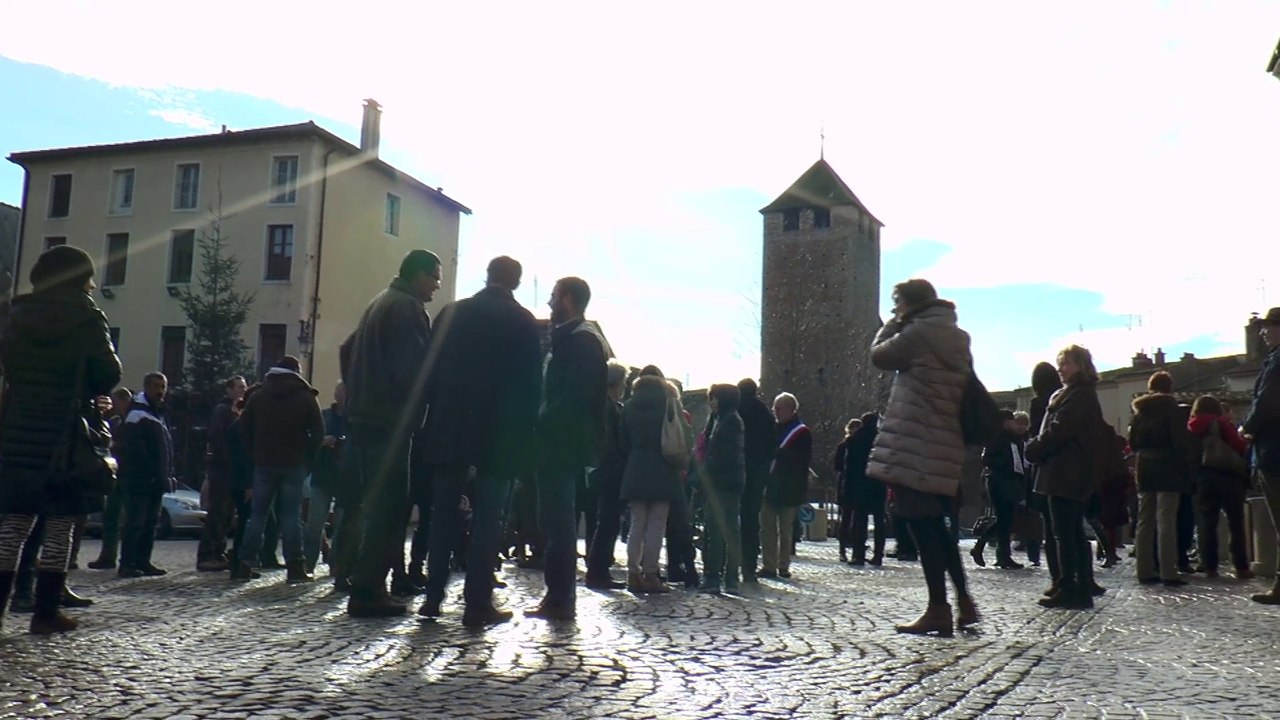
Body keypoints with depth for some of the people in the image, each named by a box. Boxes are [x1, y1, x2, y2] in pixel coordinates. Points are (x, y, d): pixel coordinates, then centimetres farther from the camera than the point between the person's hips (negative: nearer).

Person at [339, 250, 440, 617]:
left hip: (366, 417, 10)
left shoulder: (380, 304, 19)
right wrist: (421, 409, -5)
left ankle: (367, 587, 18)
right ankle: (367, 591, -6)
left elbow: (347, 351, 24)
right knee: (389, 507, -7)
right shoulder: (407, 308, -11)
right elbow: (413, 369, -19)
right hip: (390, 421, -10)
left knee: (378, 505, 15)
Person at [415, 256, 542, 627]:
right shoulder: (524, 322, -3)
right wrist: (524, 431, 2)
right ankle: (478, 604, 0)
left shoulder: (453, 312, 3)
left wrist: (435, 415, 10)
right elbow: (531, 383, -5)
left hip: (450, 429, 2)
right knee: (487, 517, 1)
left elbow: (431, 368, 4)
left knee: (443, 514, 12)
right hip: (501, 432, -2)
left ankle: (433, 596, 15)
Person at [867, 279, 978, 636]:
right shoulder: (956, 337, 17)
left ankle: (938, 609, -4)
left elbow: (879, 355, 1)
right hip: (944, 444, 9)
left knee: (922, 524, -5)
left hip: (914, 443, -9)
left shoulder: (919, 331, -10)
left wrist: (893, 323, 11)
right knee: (936, 523, 16)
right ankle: (964, 601, 19)